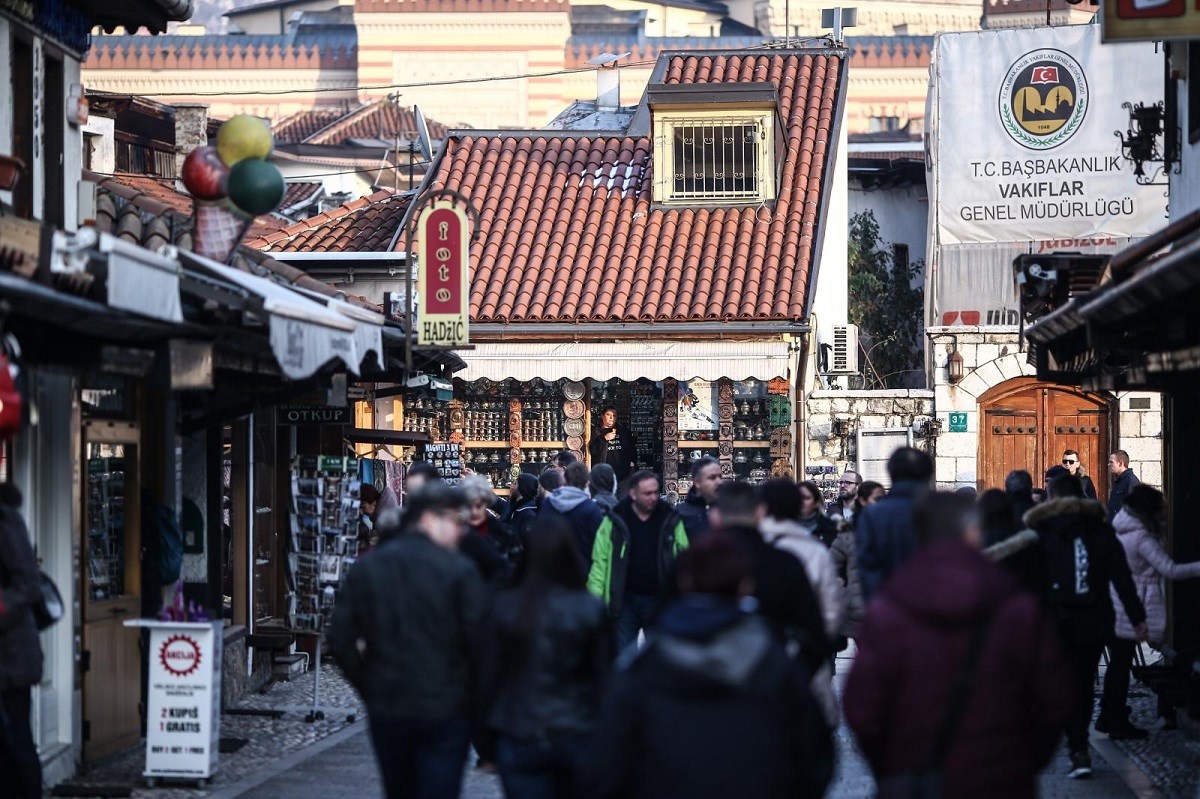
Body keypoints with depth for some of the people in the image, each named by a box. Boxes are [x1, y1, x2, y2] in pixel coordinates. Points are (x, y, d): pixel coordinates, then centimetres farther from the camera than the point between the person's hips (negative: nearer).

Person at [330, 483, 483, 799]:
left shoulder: (366, 568, 4)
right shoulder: (459, 570, -9)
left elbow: (341, 642, 2)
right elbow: (478, 641, -12)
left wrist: (370, 689, 11)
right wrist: (475, 697, 4)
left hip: (386, 710, 4)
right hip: (445, 710, -4)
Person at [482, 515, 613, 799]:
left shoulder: (506, 607, -9)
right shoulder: (591, 610, -10)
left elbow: (490, 674, -1)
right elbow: (604, 675, -3)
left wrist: (494, 718, 14)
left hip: (519, 739, 0)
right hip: (578, 735, 0)